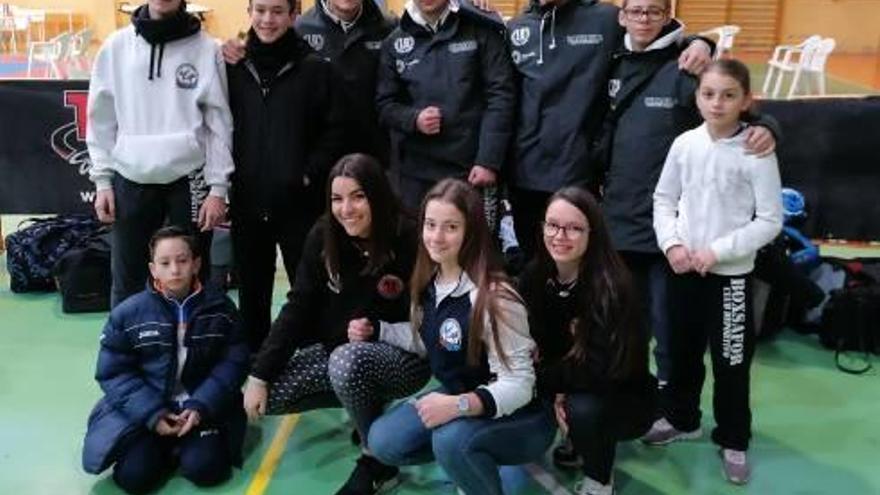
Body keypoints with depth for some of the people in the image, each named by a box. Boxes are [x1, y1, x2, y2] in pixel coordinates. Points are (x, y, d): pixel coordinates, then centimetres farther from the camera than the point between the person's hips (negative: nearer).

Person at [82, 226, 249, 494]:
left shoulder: (221, 308, -4)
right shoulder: (128, 313, -6)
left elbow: (234, 362, -4)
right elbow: (113, 373, -4)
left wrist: (201, 406, -18)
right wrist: (152, 413, -16)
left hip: (203, 406, 0)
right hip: (144, 409, 0)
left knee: (204, 469, -20)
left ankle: (186, 446, 15)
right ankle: (166, 449, 15)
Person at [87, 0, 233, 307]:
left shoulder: (206, 49, -1)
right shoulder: (117, 46, 4)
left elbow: (219, 122, 0)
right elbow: (102, 118, 9)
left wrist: (218, 187, -5)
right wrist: (102, 180, 5)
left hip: (189, 181, -1)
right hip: (132, 181, 2)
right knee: (127, 281, 8)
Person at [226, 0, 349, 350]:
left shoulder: (315, 68, -2)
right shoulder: (233, 66, 7)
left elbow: (336, 131, -3)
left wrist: (310, 174, -11)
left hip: (299, 201, -3)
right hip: (247, 202, 3)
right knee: (251, 290, 13)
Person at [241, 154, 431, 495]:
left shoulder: (408, 241, -21)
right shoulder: (323, 237, -9)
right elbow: (297, 308, -6)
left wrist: (377, 330, -27)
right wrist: (260, 374, -10)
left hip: (404, 357, -5)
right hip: (338, 350, 6)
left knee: (348, 361, -37)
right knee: (266, 396, -8)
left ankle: (378, 460, -11)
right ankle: (370, 404, 11)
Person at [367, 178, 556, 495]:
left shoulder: (494, 297, -26)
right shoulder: (429, 282, -2)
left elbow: (519, 385, -26)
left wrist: (459, 405, -41)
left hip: (519, 417, -8)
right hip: (456, 401, 8)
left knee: (452, 440, -35)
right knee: (383, 442, -7)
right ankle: (469, 463, 13)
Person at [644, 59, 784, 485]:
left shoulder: (757, 152, -11)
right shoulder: (685, 144, -2)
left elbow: (770, 221, -10)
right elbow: (663, 199, 7)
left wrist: (718, 250, -17)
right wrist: (671, 242, -9)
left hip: (732, 273, -3)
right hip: (683, 269, 4)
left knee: (731, 361, 6)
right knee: (682, 350, 19)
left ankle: (733, 441, 24)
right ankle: (681, 418, 40)